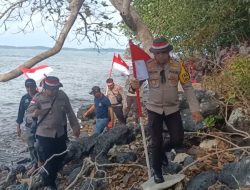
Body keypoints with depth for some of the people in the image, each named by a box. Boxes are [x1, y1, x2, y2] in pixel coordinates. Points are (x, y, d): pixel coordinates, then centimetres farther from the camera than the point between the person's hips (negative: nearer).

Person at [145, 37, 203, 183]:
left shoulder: (178, 66, -8)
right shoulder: (147, 66, -10)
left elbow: (188, 87, -6)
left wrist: (195, 109, -13)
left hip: (172, 109, 1)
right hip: (154, 109, -1)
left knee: (178, 141, 1)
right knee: (156, 143, 5)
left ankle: (163, 151, 36)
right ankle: (157, 171, 29)